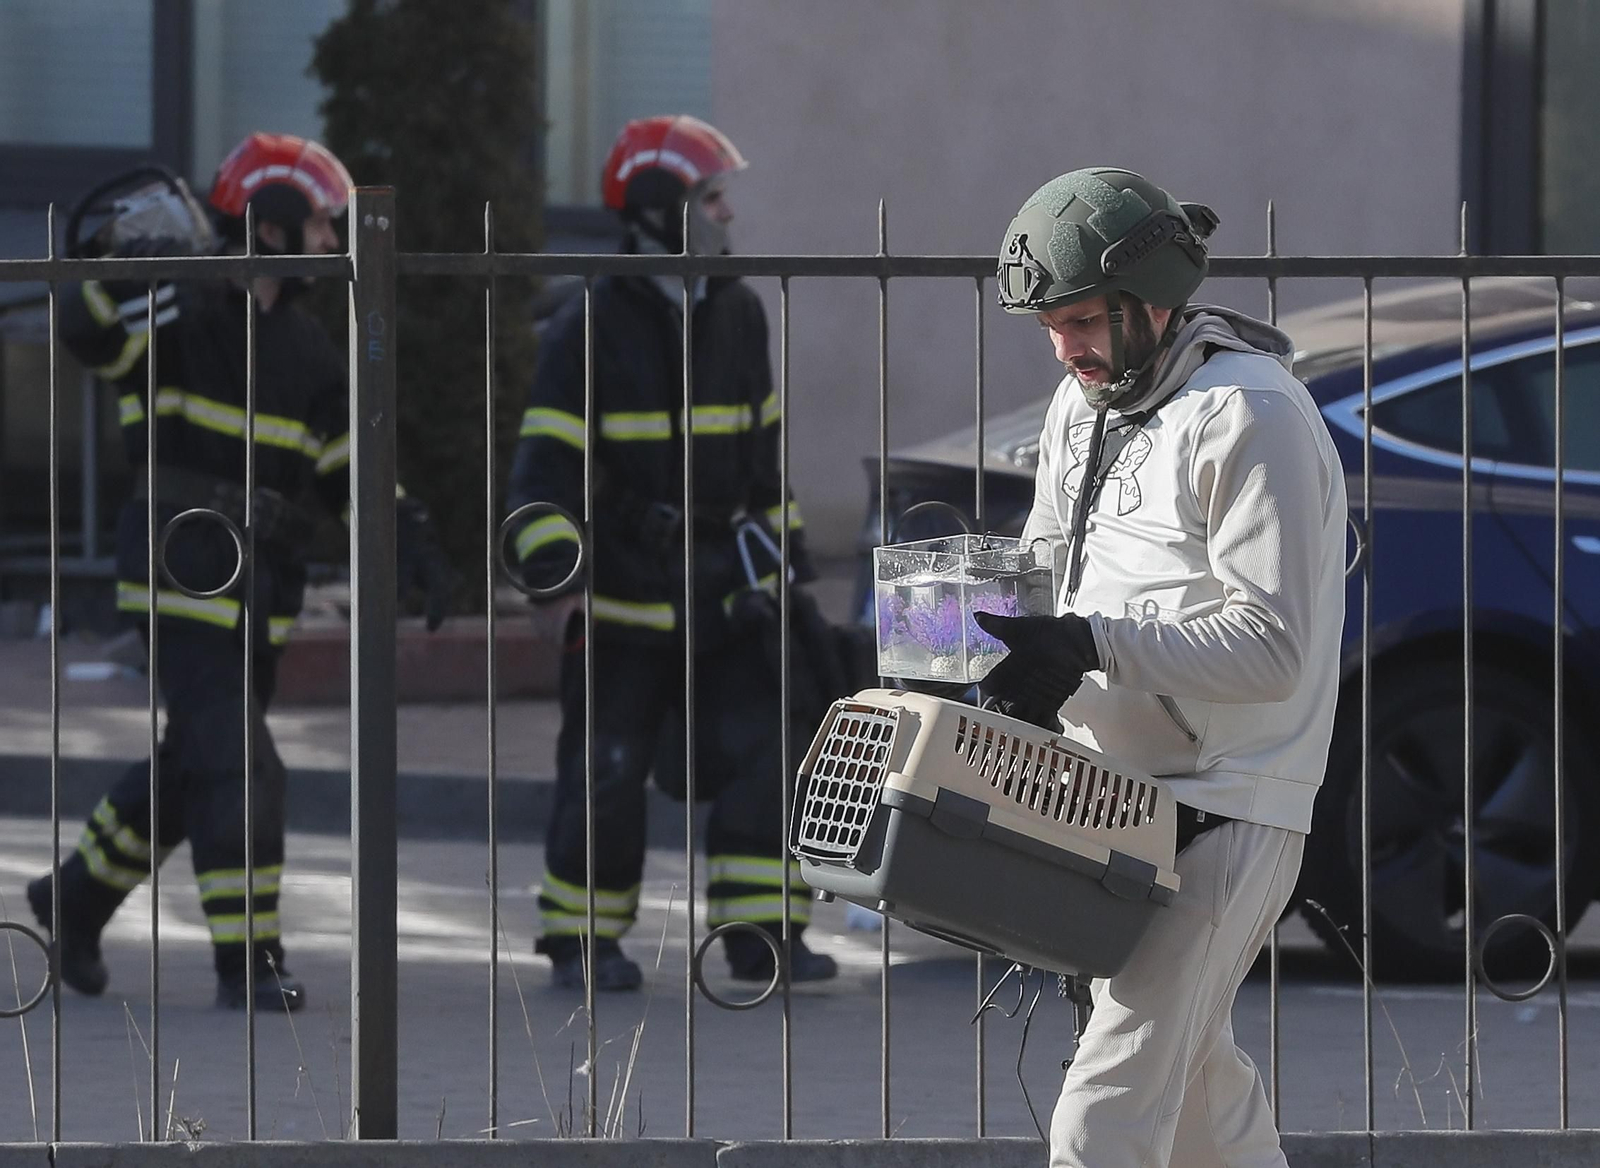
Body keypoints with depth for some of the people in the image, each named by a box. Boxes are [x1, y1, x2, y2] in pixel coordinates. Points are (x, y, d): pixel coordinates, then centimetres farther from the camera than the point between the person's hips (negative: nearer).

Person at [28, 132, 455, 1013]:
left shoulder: (304, 347, 12)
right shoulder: (178, 314, -10)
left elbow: (346, 469, 14)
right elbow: (84, 328, -27)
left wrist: (411, 543, 4)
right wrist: (129, 275, -45)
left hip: (264, 579, 8)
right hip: (182, 567, -8)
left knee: (193, 762, 15)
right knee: (236, 767, -11)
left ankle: (78, 894, 33)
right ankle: (245, 961, -7)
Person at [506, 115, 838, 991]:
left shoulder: (738, 317, 9)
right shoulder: (591, 331, -9)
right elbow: (546, 466, -13)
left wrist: (788, 555, 20)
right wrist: (555, 581, -22)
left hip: (724, 588, 5)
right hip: (623, 589, -5)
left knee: (765, 754, -5)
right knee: (606, 771, -2)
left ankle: (759, 933, 0)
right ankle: (580, 938, 12)